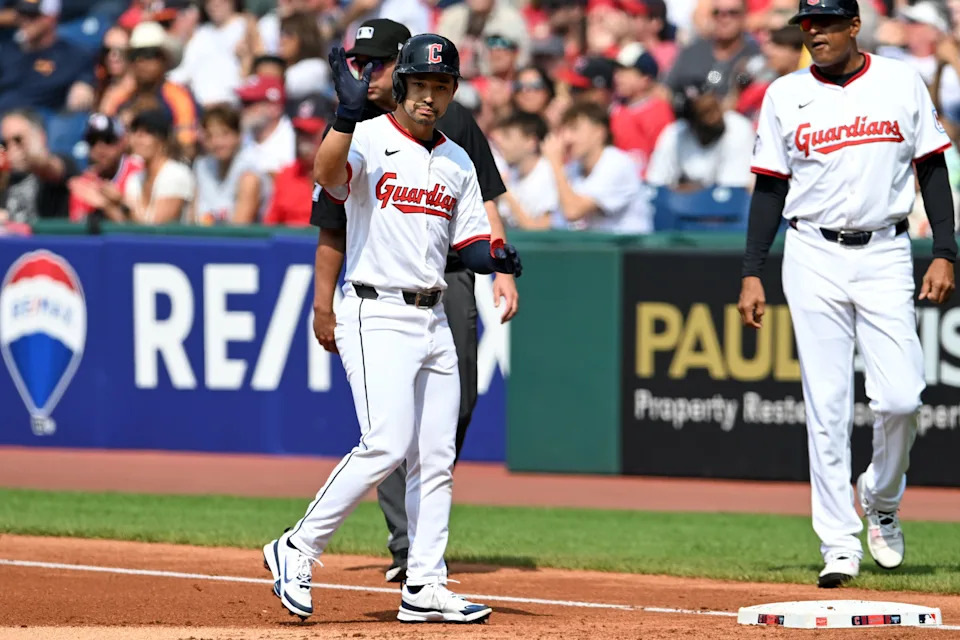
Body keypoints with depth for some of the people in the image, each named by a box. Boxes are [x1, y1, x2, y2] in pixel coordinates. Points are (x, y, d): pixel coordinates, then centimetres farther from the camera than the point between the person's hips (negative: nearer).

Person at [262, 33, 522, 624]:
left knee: (436, 458, 5)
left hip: (433, 320, 7)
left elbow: (471, 242, 15)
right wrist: (349, 112, -45)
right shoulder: (370, 140, -8)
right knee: (387, 445, -18)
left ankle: (425, 587, 10)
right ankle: (299, 549, -7)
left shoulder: (457, 163, 14)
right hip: (376, 315, -7)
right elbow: (328, 175, -30)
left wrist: (498, 257, -7)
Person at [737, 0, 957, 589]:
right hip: (814, 258, 0)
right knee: (828, 407, -3)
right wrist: (752, 273, 1)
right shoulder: (785, 96, 6)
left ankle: (881, 501, 19)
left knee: (900, 398, -10)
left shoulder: (902, 83, 5)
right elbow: (771, 188, 8)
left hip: (886, 254, 0)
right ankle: (839, 545, 0)